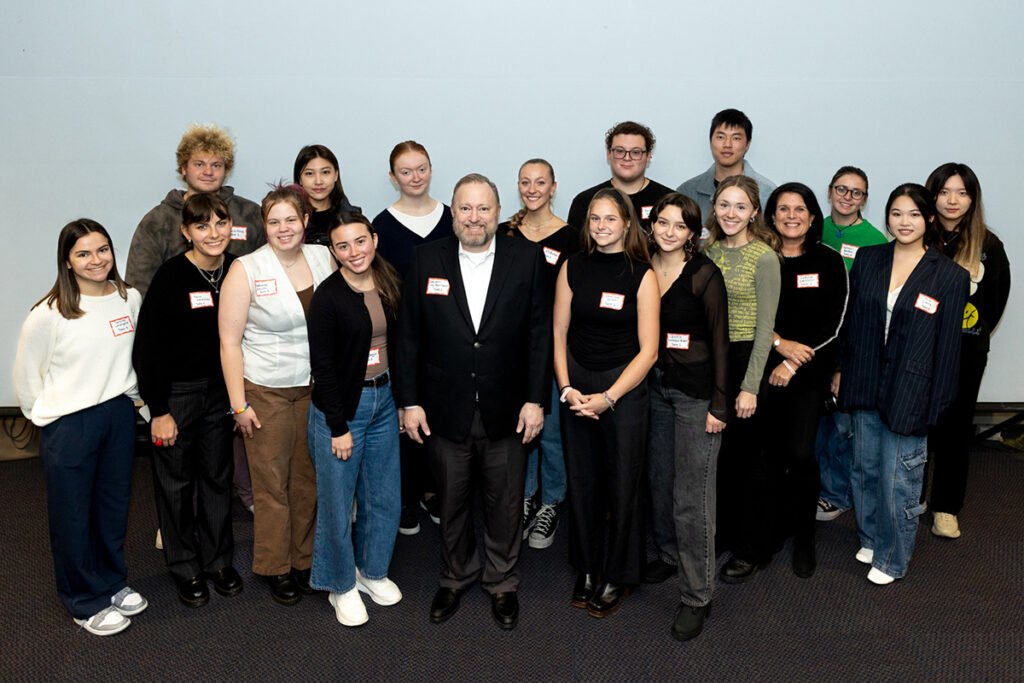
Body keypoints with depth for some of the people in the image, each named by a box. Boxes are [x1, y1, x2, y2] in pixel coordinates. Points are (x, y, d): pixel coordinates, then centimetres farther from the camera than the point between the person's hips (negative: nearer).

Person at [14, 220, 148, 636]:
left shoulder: (130, 299, -2)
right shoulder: (48, 314, -16)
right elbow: (26, 376, -5)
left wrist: (124, 396, 13)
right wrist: (45, 414, 2)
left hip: (119, 417, 5)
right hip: (68, 425, -4)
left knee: (114, 506, 17)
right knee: (73, 515, 9)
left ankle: (112, 584, 37)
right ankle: (86, 602, 26)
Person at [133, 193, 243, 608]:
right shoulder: (171, 277, -16)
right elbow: (148, 347, -14)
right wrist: (158, 410, -13)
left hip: (220, 390, 4)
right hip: (176, 392, -4)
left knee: (217, 476, 15)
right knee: (176, 481, 10)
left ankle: (219, 559, 31)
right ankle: (185, 567, 27)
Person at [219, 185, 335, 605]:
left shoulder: (324, 258, 1)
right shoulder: (246, 270, -9)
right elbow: (230, 342, -7)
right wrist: (239, 403, -9)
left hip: (317, 388, 3)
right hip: (266, 392, -3)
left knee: (309, 479, 11)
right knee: (272, 483, 6)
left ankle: (304, 560, 29)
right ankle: (276, 569, 23)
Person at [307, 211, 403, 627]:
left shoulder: (390, 285, 3)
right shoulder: (327, 297, -13)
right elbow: (322, 366, -13)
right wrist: (339, 427, -13)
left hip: (384, 402, 5)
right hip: (341, 406, -5)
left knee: (385, 498, 14)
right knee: (337, 502, 7)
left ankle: (372, 571, 37)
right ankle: (341, 586, 28)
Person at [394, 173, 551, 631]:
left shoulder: (526, 259, -3)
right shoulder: (428, 260, -1)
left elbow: (539, 334, -3)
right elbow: (409, 336, 0)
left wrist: (535, 399, -7)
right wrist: (409, 401, -3)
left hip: (507, 412, 0)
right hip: (445, 412, 1)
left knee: (505, 505, 14)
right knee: (452, 503, 17)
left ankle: (502, 583, 35)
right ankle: (454, 579, 39)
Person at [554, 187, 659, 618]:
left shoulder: (642, 275, -5)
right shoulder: (573, 268, 3)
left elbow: (648, 350, -7)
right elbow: (559, 334, 5)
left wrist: (608, 397, -12)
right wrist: (566, 387, -7)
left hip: (624, 390, -3)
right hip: (576, 390, 3)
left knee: (622, 485, 6)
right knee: (582, 483, 10)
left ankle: (618, 576, 25)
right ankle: (586, 569, 29)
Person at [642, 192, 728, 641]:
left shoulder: (704, 275, -11)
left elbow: (719, 340, -10)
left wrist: (718, 404, -12)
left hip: (696, 391, -5)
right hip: (654, 385, 6)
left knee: (692, 495, -2)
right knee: (659, 478, 18)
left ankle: (696, 595, 10)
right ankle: (668, 554, 41)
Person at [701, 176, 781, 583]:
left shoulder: (763, 257, -10)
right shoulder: (706, 250, 6)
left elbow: (764, 327, -11)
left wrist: (750, 386, -14)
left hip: (746, 359, -5)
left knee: (744, 457, 5)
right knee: (713, 453, 10)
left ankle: (750, 549, 22)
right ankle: (720, 533, 30)